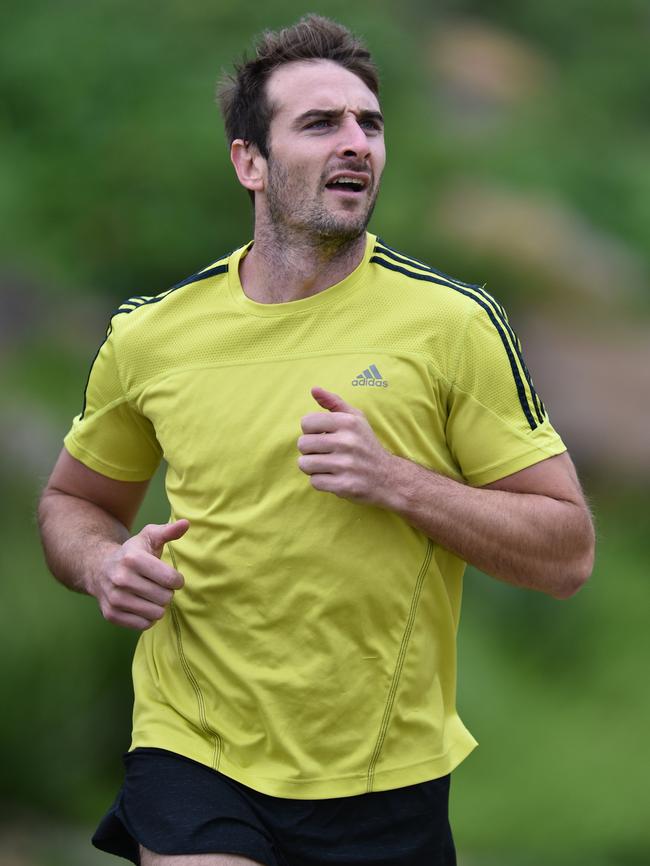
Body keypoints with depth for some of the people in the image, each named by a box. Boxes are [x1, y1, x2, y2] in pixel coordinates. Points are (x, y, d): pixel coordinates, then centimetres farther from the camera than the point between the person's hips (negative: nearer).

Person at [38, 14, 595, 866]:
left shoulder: (454, 323, -6)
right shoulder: (152, 333, 1)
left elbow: (567, 553, -6)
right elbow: (73, 499, 18)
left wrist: (396, 481, -19)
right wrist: (105, 565, -5)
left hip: (387, 781, 0)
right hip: (193, 752, 0)